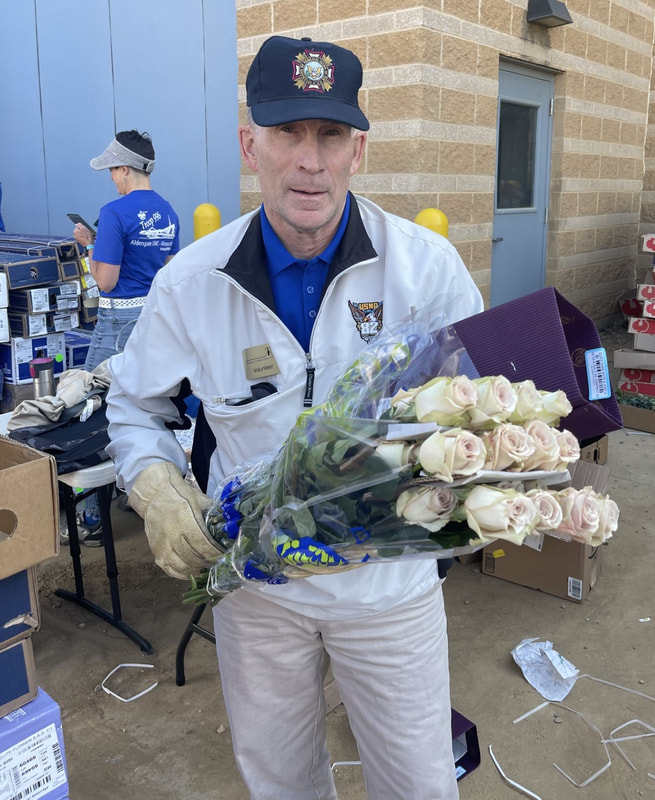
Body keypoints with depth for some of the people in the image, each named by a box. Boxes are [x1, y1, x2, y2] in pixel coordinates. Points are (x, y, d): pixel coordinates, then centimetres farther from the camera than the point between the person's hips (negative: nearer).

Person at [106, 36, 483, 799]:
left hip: (390, 575, -1)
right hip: (255, 576, 2)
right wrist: (155, 487, -14)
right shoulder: (191, 282, -11)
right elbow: (135, 405, 4)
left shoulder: (426, 263, -15)